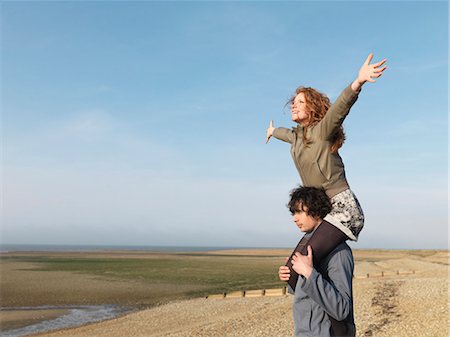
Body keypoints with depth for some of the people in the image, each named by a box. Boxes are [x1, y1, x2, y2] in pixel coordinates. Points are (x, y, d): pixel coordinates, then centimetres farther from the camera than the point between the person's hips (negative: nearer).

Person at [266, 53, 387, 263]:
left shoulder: (321, 131, -8)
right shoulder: (297, 136, 14)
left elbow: (339, 108, -29)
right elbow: (287, 134, 40)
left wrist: (358, 82, -48)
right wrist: (273, 132, 63)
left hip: (342, 208, -9)